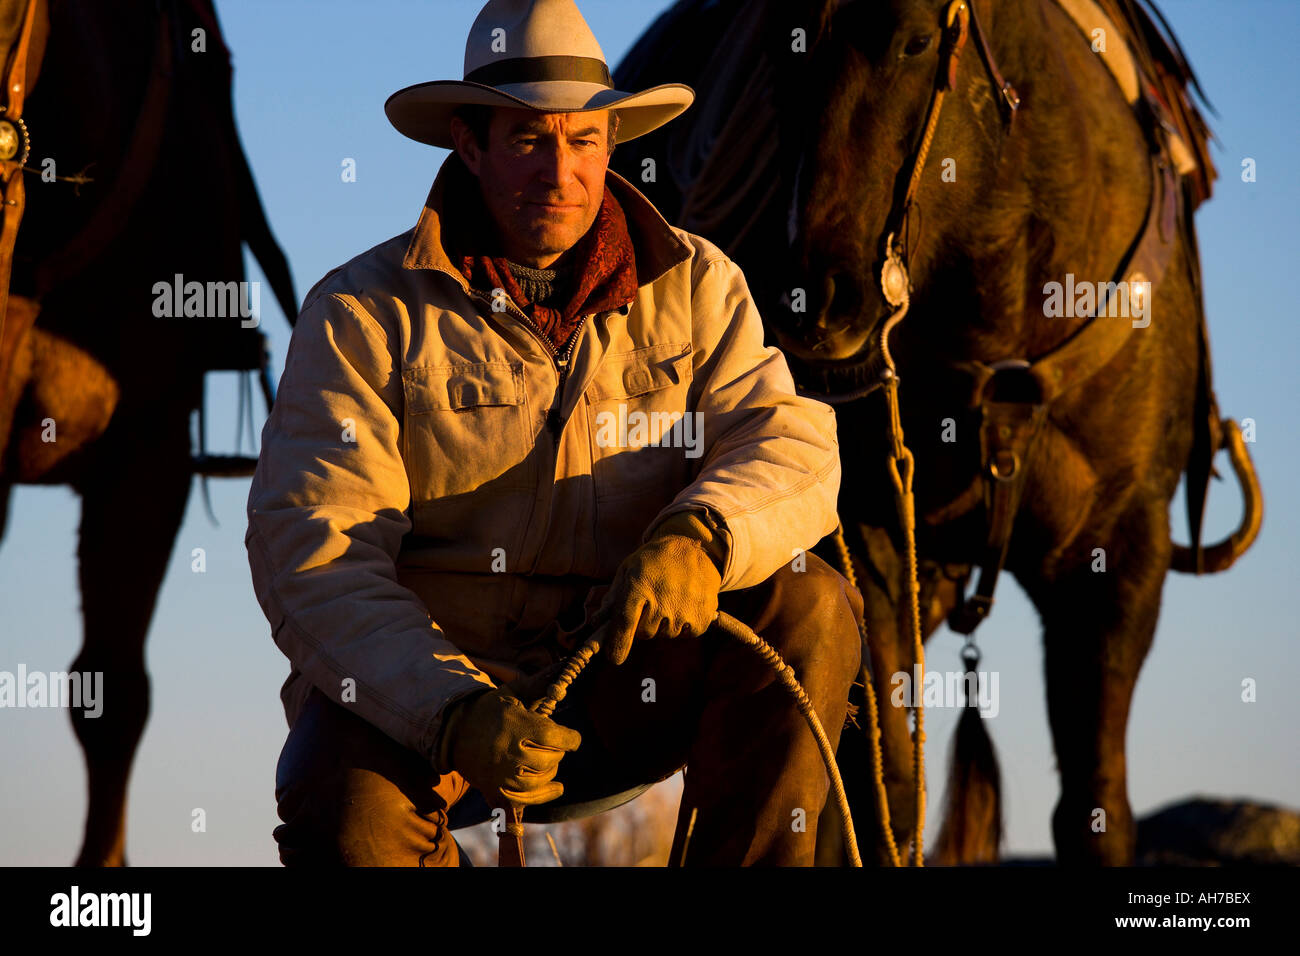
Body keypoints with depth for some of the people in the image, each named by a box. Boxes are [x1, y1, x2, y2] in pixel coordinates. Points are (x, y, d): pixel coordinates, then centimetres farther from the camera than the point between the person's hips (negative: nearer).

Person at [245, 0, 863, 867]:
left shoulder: (697, 286, 7)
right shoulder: (362, 314, -5)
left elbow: (787, 445, -5)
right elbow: (313, 556, -14)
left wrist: (697, 538, -31)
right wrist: (454, 714, -31)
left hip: (628, 681, 3)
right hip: (425, 673, -3)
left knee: (809, 607, -22)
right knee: (340, 805, -35)